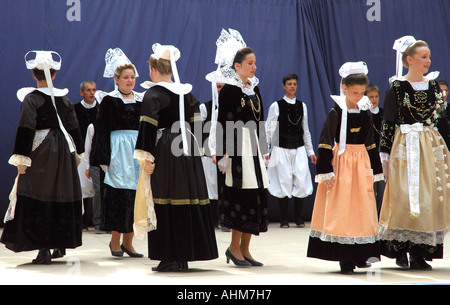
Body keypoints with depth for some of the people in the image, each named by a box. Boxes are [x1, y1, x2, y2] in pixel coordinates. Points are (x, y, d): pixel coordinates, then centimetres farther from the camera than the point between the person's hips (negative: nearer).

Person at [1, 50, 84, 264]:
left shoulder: (31, 99, -8)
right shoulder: (65, 99, 6)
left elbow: (26, 130, -14)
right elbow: (74, 128, 12)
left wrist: (22, 158, -13)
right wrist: (77, 154, 22)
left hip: (40, 152, -5)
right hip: (63, 151, 5)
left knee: (38, 200, -3)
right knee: (63, 197, 13)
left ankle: (44, 249, -10)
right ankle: (61, 245, 21)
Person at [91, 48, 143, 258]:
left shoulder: (141, 100, 12)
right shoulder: (109, 101, 0)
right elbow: (102, 130, -3)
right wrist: (103, 159, -10)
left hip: (138, 149, 4)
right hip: (117, 149, -4)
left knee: (136, 191, 1)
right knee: (118, 193, -8)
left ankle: (128, 241, 8)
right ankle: (115, 240, 2)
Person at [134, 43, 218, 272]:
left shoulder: (153, 94, -7)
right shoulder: (186, 93, 11)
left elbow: (149, 126, -15)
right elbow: (197, 122, 13)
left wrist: (147, 157, -15)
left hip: (164, 151, -6)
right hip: (187, 151, 6)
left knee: (166, 202, -2)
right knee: (188, 200, 9)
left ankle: (170, 257, -3)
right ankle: (185, 255, 14)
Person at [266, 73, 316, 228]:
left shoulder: (302, 106, 11)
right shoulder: (276, 106, -1)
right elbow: (269, 130, -1)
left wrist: (310, 151, 15)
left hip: (299, 148, 3)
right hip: (282, 149, -3)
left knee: (301, 182, -4)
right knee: (284, 182, -3)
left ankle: (298, 218, 9)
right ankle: (283, 220, 6)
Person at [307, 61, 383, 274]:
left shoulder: (366, 113, 7)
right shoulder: (336, 113, -7)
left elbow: (370, 144, 15)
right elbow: (325, 143, -9)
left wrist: (374, 169, 15)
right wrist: (327, 171, -14)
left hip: (361, 164, 5)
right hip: (341, 162, -5)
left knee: (362, 209, 5)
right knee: (341, 210, -4)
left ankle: (360, 255, 12)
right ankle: (345, 259, 0)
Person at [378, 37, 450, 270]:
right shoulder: (397, 87, -4)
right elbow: (388, 124, -4)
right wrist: (385, 156, -7)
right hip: (405, 148, -5)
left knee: (430, 200, 2)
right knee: (404, 199, -6)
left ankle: (420, 253, 6)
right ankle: (400, 251, 4)